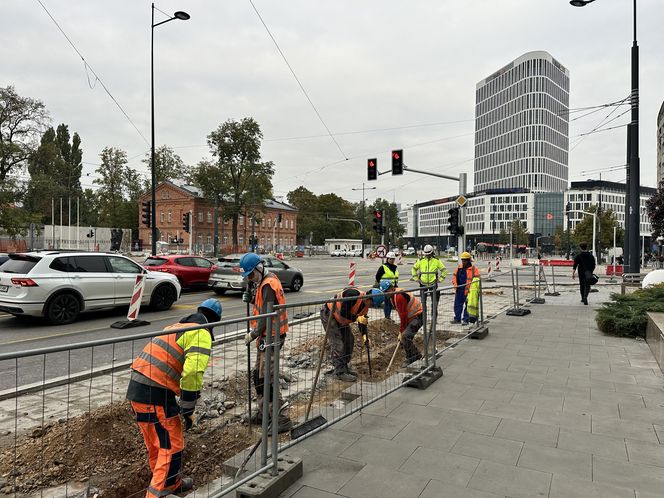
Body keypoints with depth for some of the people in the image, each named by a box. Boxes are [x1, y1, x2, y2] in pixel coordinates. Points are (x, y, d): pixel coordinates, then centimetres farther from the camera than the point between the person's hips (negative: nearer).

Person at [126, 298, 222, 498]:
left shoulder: (176, 327, 21)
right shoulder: (201, 334, -7)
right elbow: (193, 373, -20)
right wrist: (188, 410, -11)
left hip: (136, 388, 9)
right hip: (156, 394, -9)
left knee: (156, 444, 22)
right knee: (171, 446, 3)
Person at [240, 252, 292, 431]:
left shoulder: (268, 284, -19)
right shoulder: (264, 282, 12)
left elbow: (266, 314, -22)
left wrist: (253, 334, -14)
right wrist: (250, 297, -1)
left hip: (272, 336, -11)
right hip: (266, 336, 11)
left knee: (267, 378, -8)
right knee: (258, 375, 19)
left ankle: (281, 420, -2)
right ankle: (262, 411, 33)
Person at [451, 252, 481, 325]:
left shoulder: (474, 268, -6)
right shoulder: (459, 267, 10)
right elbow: (454, 275, 17)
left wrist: (471, 286, -17)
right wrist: (455, 284, 4)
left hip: (468, 290, -6)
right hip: (459, 290, 6)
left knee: (467, 305, 3)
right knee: (457, 304, 10)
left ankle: (465, 320, 11)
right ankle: (457, 319, 21)